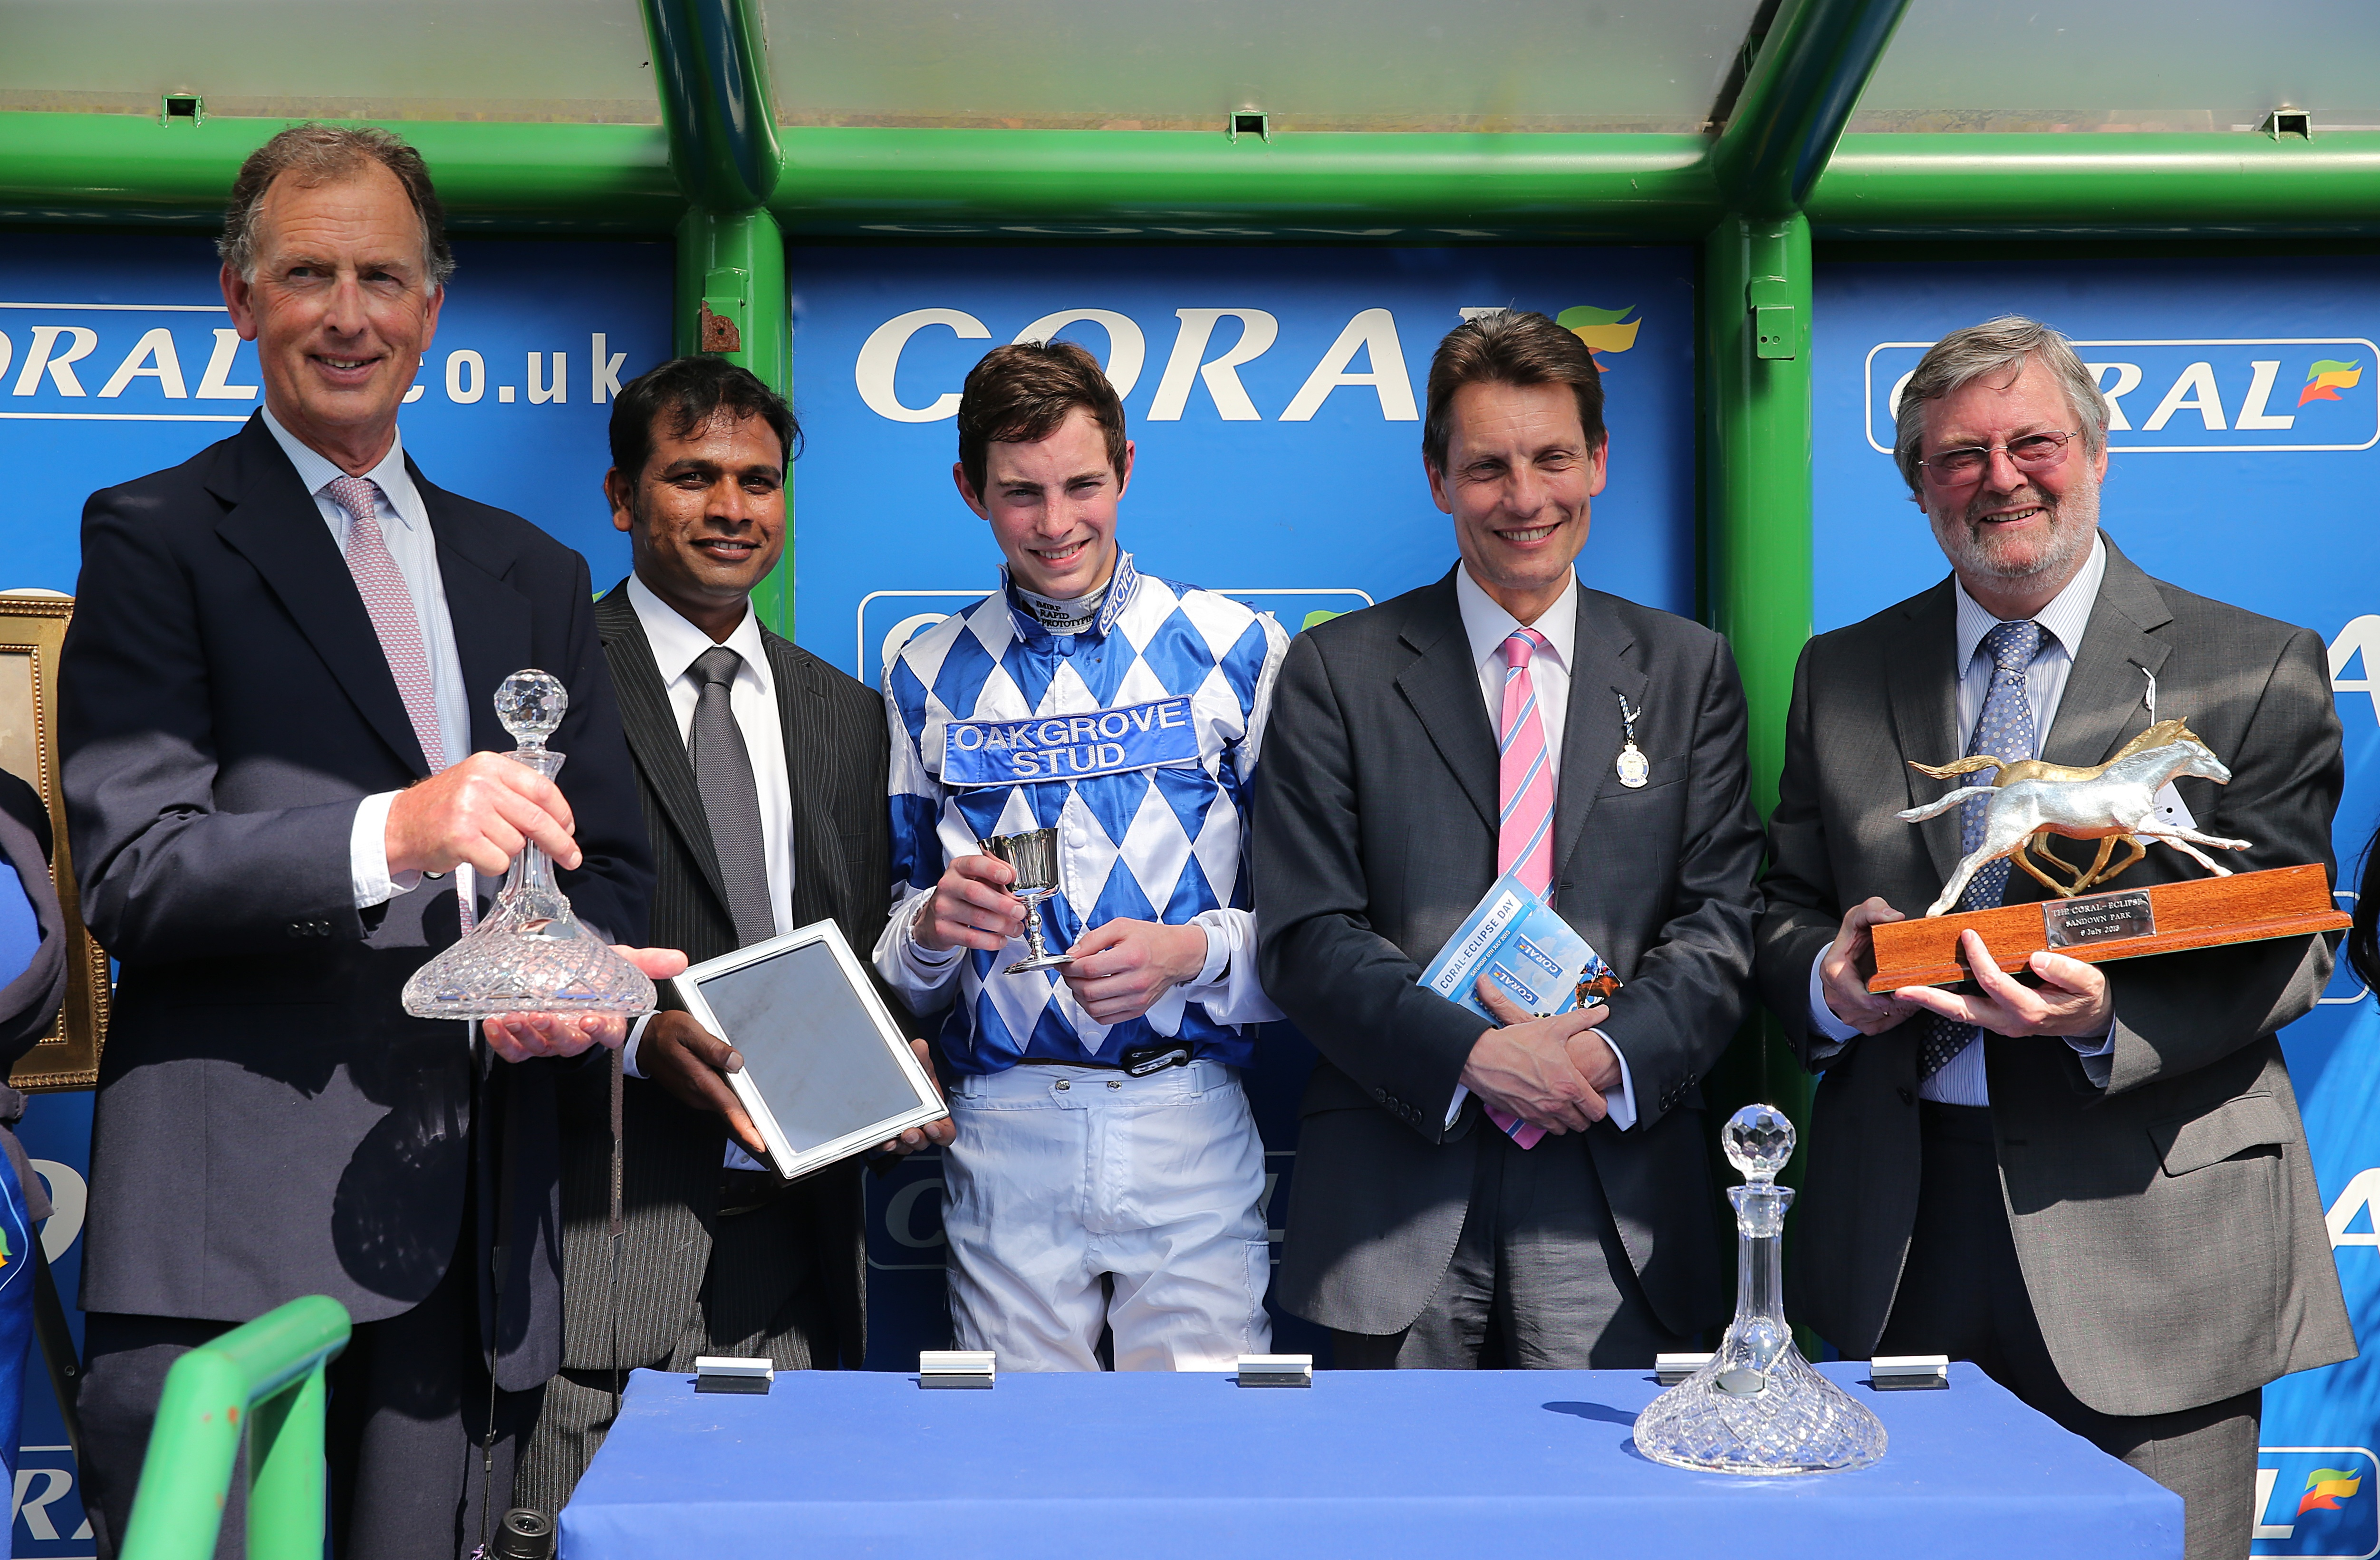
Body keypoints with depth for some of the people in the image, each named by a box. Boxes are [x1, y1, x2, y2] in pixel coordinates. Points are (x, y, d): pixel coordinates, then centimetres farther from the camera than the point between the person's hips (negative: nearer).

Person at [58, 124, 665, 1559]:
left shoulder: (536, 576, 19)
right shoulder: (154, 539, 3)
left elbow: (611, 863, 19)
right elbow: (133, 871, -7)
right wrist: (391, 834, -23)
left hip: (469, 1229, 4)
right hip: (235, 1228, -4)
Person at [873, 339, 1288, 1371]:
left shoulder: (1234, 653, 3)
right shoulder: (929, 679, 9)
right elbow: (894, 959, 12)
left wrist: (1193, 950, -15)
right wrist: (932, 925, -9)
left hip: (1193, 1129, -1)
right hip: (1003, 1131, 2)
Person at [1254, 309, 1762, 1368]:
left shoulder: (1688, 670, 11)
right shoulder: (1337, 672, 4)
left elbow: (1722, 920, 5)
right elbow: (1305, 935, -2)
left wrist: (1614, 1054, -12)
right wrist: (1472, 1052, -16)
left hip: (1616, 1195, 1)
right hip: (1396, 1191, -1)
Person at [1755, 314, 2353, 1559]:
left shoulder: (2258, 670, 2)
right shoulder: (1841, 673, 12)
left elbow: (2286, 948, -4)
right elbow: (1782, 905, 14)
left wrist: (2108, 1016, -23)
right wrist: (1828, 979, -10)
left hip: (2146, 1233, -2)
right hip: (1899, 1236, 3)